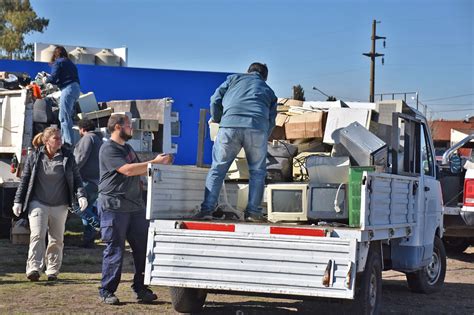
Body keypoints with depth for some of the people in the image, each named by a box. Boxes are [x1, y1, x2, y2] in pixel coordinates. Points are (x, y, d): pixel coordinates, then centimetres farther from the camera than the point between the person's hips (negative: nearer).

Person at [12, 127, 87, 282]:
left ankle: (52, 271, 17)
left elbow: (76, 178, 6)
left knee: (56, 239, 7)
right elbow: (24, 180, 6)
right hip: (38, 203, -2)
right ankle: (33, 268, -19)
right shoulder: (34, 157, -1)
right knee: (37, 235, -15)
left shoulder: (67, 156, 2)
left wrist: (81, 195, -9)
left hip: (60, 206, 2)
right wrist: (18, 201, 4)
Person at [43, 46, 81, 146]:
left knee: (64, 118, -7)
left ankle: (68, 142, -11)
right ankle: (65, 139, 16)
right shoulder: (70, 63, 23)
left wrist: (46, 80, 15)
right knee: (68, 116, 15)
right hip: (76, 88, 8)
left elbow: (53, 78, -8)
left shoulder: (58, 62, 1)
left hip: (68, 89, -8)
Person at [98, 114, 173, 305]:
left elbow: (140, 171, 27)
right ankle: (106, 292, 4)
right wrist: (155, 162, -17)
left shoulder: (127, 148, 21)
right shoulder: (108, 149, -8)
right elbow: (128, 170, -20)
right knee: (114, 250, -4)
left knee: (142, 248, 4)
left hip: (135, 206, 8)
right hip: (114, 206, -8)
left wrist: (159, 163, 11)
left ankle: (140, 289, 12)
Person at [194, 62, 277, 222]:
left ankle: (207, 210, 1)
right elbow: (271, 121, 24)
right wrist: (263, 139, 35)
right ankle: (253, 212, 9)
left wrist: (216, 119, 35)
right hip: (258, 128, 1)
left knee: (217, 168, 7)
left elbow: (216, 100, 19)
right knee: (257, 171, 14)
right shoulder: (269, 91, 32)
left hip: (230, 125, 0)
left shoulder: (234, 78, 29)